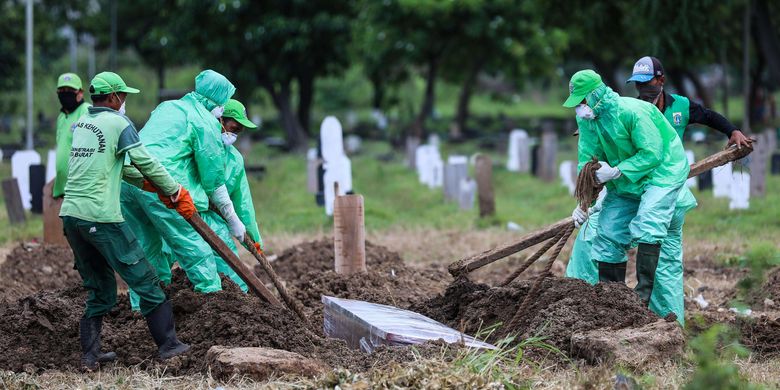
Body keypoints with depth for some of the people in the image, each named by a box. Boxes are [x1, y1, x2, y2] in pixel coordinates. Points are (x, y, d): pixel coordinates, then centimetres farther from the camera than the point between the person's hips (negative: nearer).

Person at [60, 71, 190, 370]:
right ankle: (168, 345, 5)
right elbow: (146, 162, -5)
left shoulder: (81, 124, 17)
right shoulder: (119, 124, -5)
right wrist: (176, 192, 6)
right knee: (145, 280, 2)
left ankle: (90, 354, 12)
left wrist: (145, 183, 25)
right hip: (101, 218, -8)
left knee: (99, 289, 16)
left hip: (70, 214, 8)